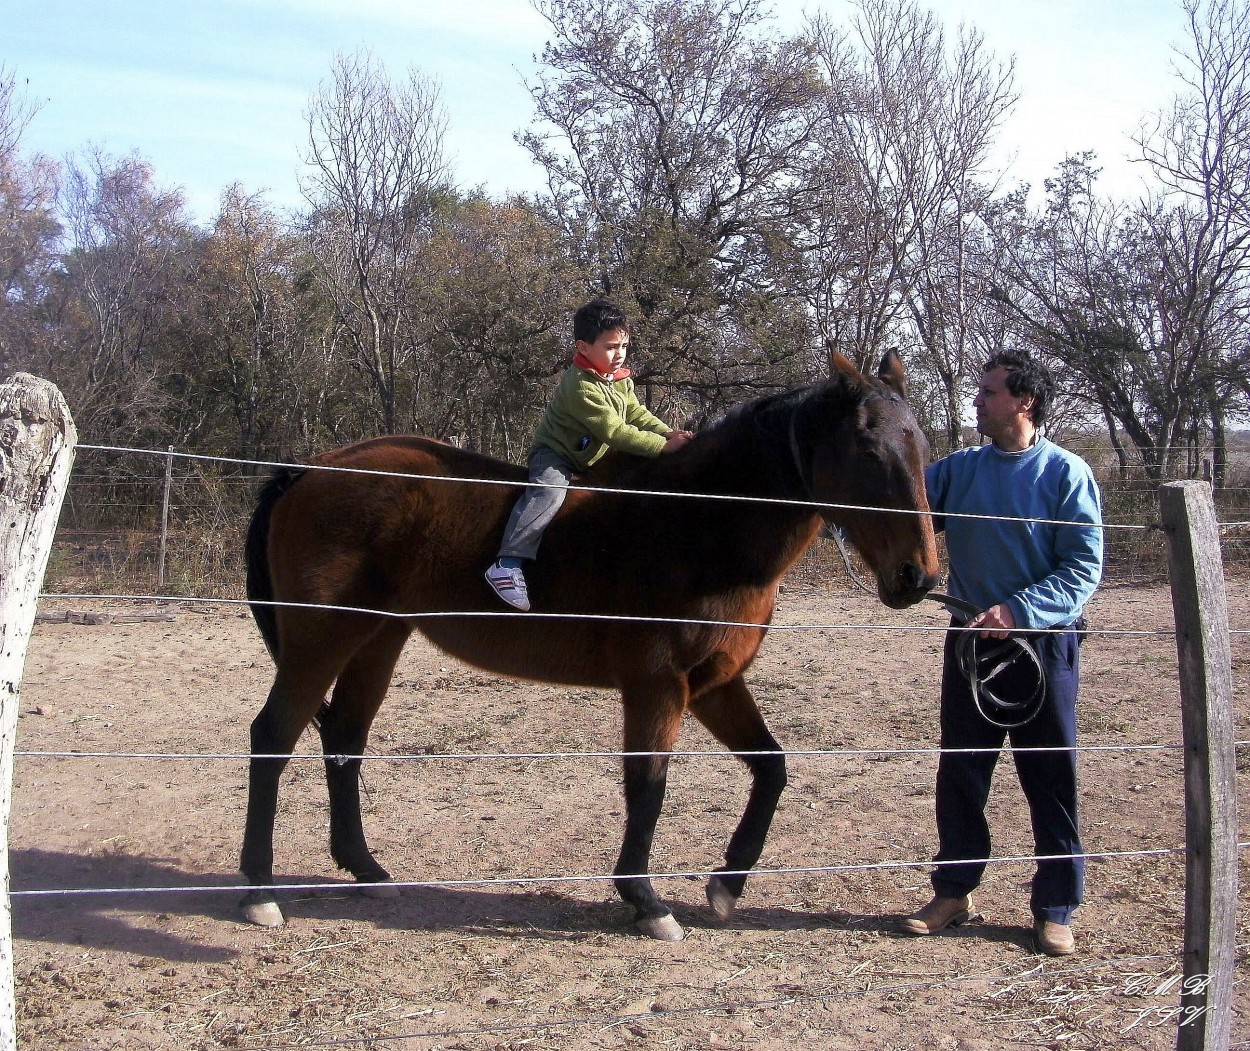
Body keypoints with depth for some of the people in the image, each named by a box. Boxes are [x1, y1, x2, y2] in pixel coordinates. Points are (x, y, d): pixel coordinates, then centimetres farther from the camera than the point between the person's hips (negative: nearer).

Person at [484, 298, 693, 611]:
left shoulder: (621, 380, 0)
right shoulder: (581, 386, -29)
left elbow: (638, 415, 3)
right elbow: (614, 432, -31)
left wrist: (668, 432, -16)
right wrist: (662, 445, -31)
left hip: (596, 459, 10)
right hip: (555, 454, -10)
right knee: (549, 491, -34)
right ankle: (508, 564, -40)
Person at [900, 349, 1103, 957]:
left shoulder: (1066, 473, -7)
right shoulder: (960, 470, 6)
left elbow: (1084, 568, -12)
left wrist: (1018, 611, -23)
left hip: (1044, 645, -4)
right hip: (971, 640, 4)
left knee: (1050, 781, 5)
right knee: (959, 774, 10)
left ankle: (1055, 911, 16)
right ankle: (953, 892, 24)